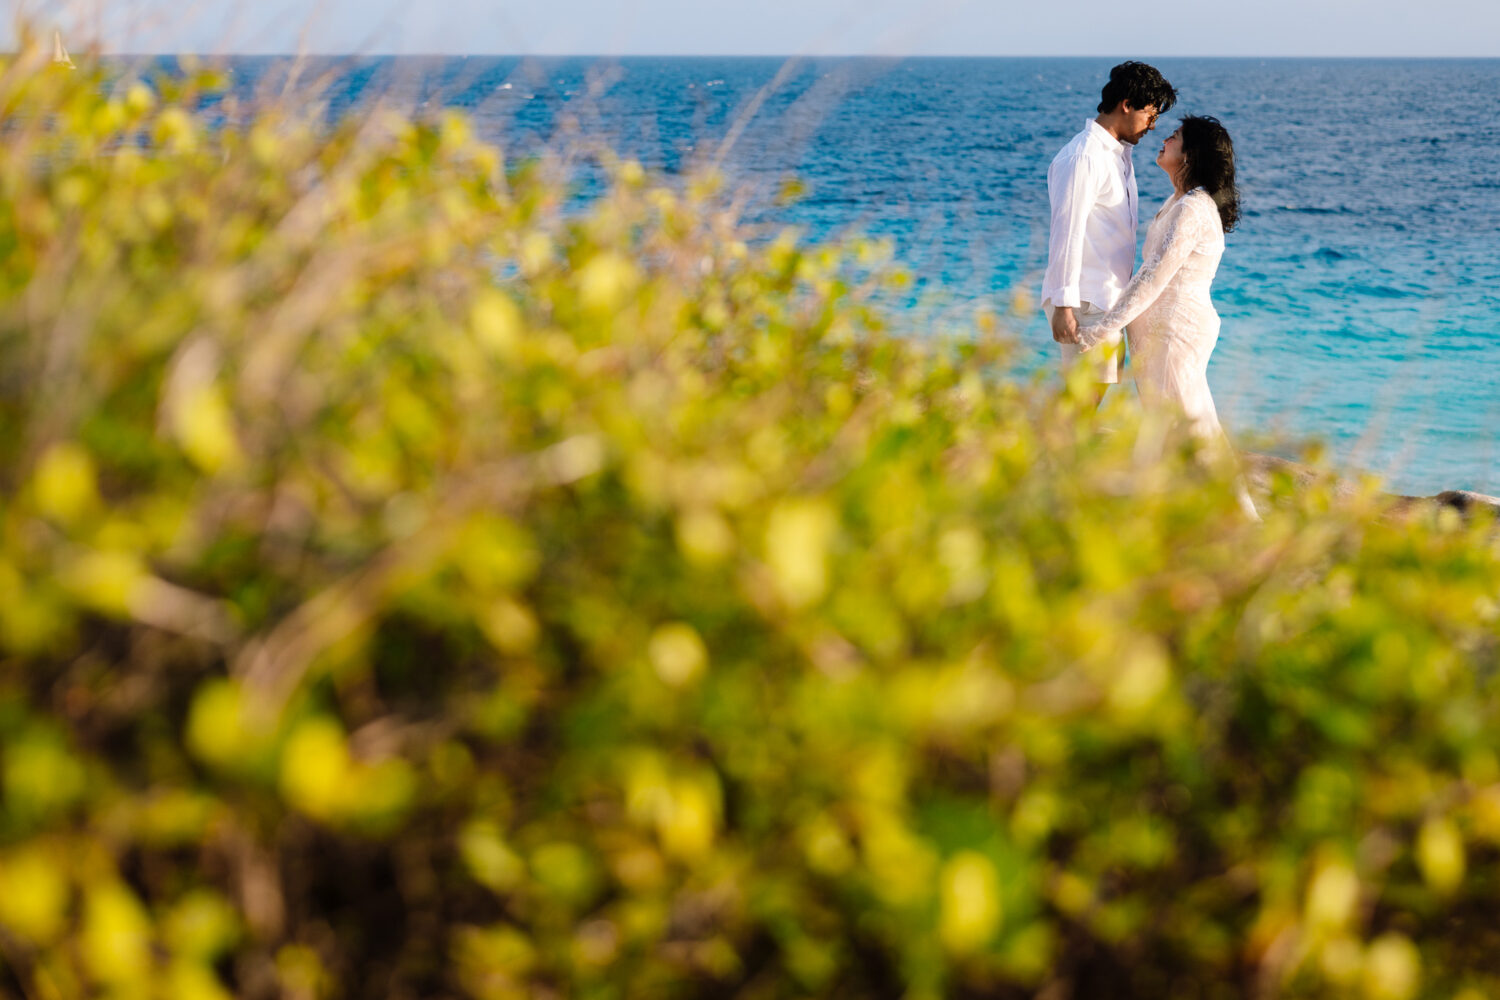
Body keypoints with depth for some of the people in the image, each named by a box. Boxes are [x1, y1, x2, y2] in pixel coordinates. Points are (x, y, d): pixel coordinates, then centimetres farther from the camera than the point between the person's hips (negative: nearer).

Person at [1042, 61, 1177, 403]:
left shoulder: (1120, 154, 17)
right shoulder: (1082, 157, -13)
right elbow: (1066, 233, -18)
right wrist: (1064, 305, -21)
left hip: (1110, 299, 9)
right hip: (1085, 300, -9)